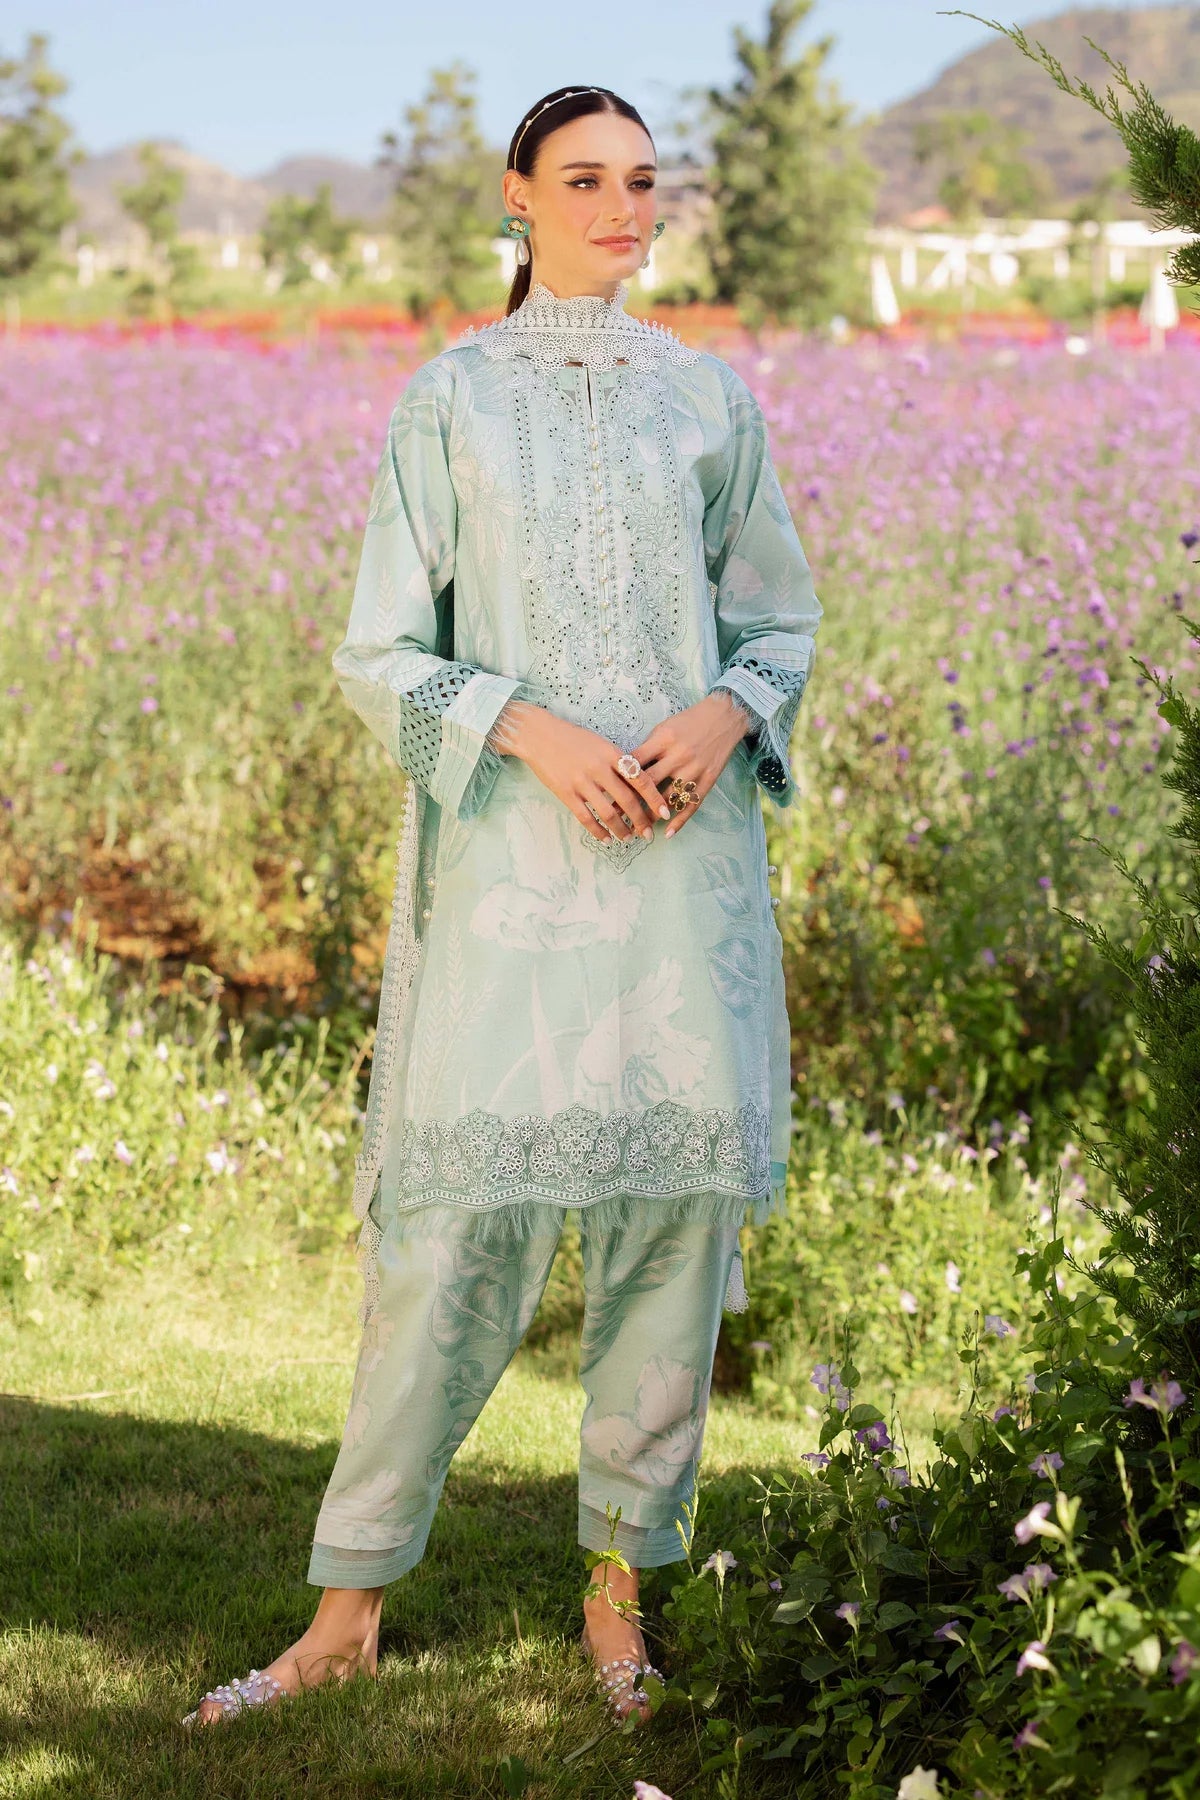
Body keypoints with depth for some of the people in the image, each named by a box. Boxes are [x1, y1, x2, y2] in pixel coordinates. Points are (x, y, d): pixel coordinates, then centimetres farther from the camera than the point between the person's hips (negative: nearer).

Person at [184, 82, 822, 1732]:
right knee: (461, 1224, -5)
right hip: (507, 862, -2)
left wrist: (723, 715, -8)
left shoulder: (710, 398, 10)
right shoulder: (448, 399, 4)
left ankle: (621, 1584, 16)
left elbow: (781, 624, 14)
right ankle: (350, 1607, 7)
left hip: (686, 857, 2)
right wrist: (535, 732, -15)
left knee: (677, 1208, 2)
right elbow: (380, 656, 0)